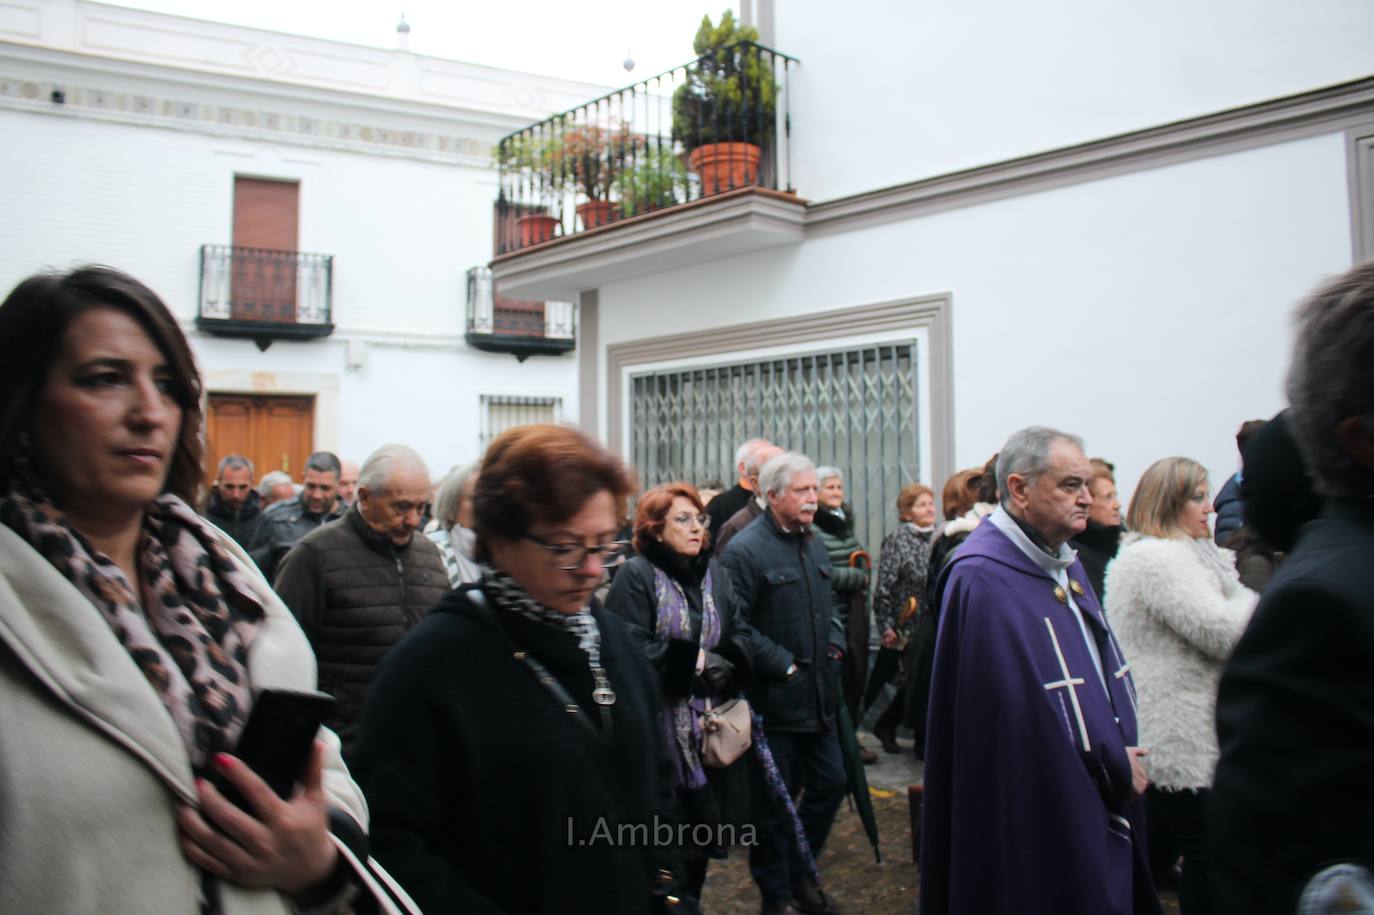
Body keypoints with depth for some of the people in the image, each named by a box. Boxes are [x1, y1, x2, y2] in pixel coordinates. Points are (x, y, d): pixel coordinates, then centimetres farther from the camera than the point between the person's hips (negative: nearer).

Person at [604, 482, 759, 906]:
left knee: (703, 825, 13)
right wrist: (695, 661, -18)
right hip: (661, 728, -6)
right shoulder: (635, 575, -9)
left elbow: (742, 634, 7)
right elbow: (631, 651, -18)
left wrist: (727, 663, -14)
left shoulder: (714, 572, 11)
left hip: (712, 724, 6)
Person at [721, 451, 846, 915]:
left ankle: (799, 871, 36)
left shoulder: (813, 543, 11)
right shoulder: (745, 550, -16)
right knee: (773, 803, 5)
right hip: (773, 700, -8)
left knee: (830, 782, 15)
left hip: (818, 696, 8)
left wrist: (835, 644, 7)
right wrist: (784, 664, -19)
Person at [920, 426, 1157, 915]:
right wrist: (1114, 770, -12)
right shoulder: (982, 581, -20)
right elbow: (1019, 721, -24)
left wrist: (1122, 762, 0)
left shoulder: (1067, 566, 10)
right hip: (1034, 830, -9)